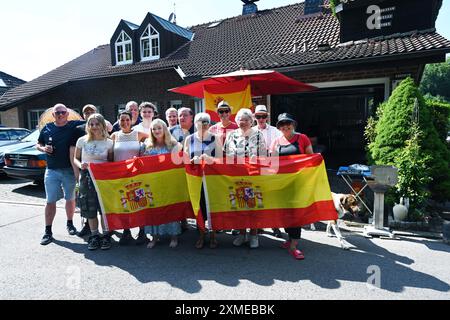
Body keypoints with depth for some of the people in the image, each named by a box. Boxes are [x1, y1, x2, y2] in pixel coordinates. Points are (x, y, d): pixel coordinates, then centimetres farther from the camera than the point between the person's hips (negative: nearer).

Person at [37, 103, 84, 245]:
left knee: (70, 199, 11)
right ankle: (48, 232, 11)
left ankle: (70, 223, 31)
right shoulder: (47, 128, 6)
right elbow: (38, 144, 17)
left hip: (69, 170, -1)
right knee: (50, 201, 3)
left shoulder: (74, 126, -2)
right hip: (51, 170, 1)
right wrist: (43, 148, -4)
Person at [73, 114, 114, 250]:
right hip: (87, 177, 1)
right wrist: (80, 165, -12)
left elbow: (111, 162, 7)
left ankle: (106, 236, 15)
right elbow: (75, 158, 9)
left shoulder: (108, 142, 0)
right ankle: (94, 236, 21)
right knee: (90, 210, 6)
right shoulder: (82, 141, 1)